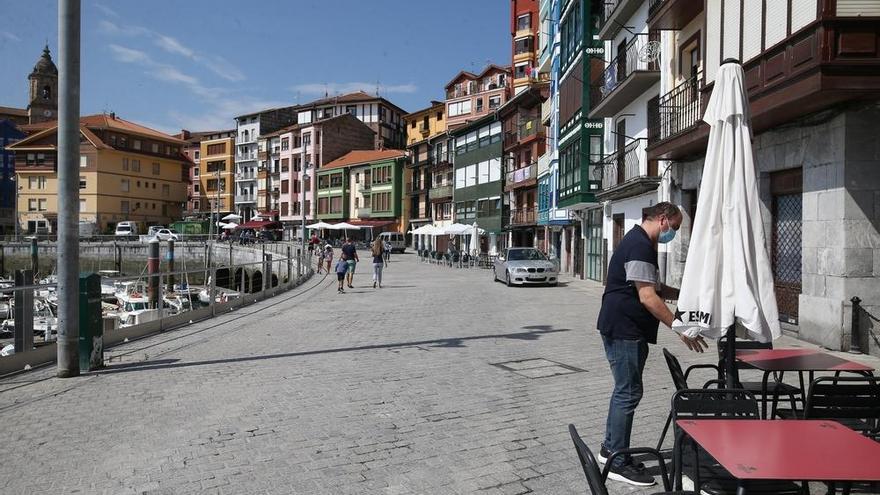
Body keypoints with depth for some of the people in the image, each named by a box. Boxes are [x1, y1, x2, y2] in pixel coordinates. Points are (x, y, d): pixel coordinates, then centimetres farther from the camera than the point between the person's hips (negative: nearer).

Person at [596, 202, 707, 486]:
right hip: (623, 329, -11)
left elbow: (649, 286, 24)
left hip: (626, 329, 11)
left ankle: (610, 449, 29)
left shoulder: (640, 241, 16)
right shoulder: (640, 245, -18)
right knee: (629, 393, -4)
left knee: (625, 389, 18)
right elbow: (648, 297, -23)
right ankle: (618, 463, 6)